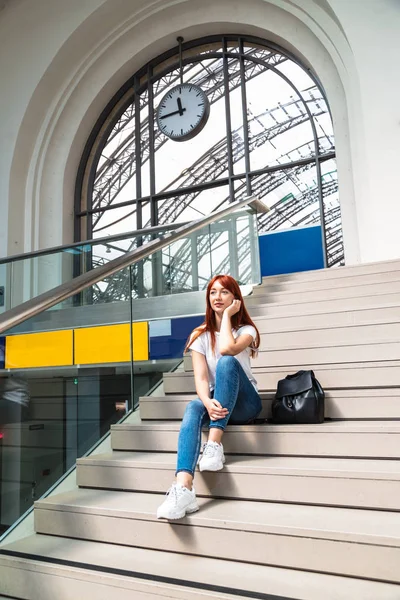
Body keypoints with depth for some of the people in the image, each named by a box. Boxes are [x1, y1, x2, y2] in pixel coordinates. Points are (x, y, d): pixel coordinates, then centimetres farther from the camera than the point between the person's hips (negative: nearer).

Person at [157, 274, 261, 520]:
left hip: (245, 404, -2)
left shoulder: (246, 330, -2)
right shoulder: (200, 335, 3)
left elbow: (227, 349, -28)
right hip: (216, 402, 2)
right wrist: (208, 402, -31)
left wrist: (227, 315, -14)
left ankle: (214, 445, -38)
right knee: (193, 409, -34)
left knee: (227, 361, -32)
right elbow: (201, 377, -11)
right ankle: (183, 488, -52)